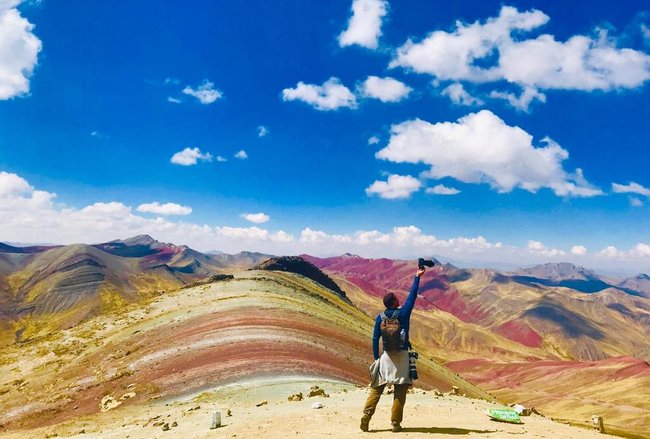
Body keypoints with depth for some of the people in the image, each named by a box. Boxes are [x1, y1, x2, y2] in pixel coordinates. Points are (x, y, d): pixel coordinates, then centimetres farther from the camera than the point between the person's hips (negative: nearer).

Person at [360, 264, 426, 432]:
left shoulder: (380, 317, 0)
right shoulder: (403, 313, -7)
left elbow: (375, 339, 1)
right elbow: (412, 295, 0)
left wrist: (376, 358, 9)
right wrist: (417, 277, 8)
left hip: (386, 356, 2)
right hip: (402, 356, -2)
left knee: (376, 389, 8)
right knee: (400, 391, 5)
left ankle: (366, 417, 0)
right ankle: (396, 423, 5)